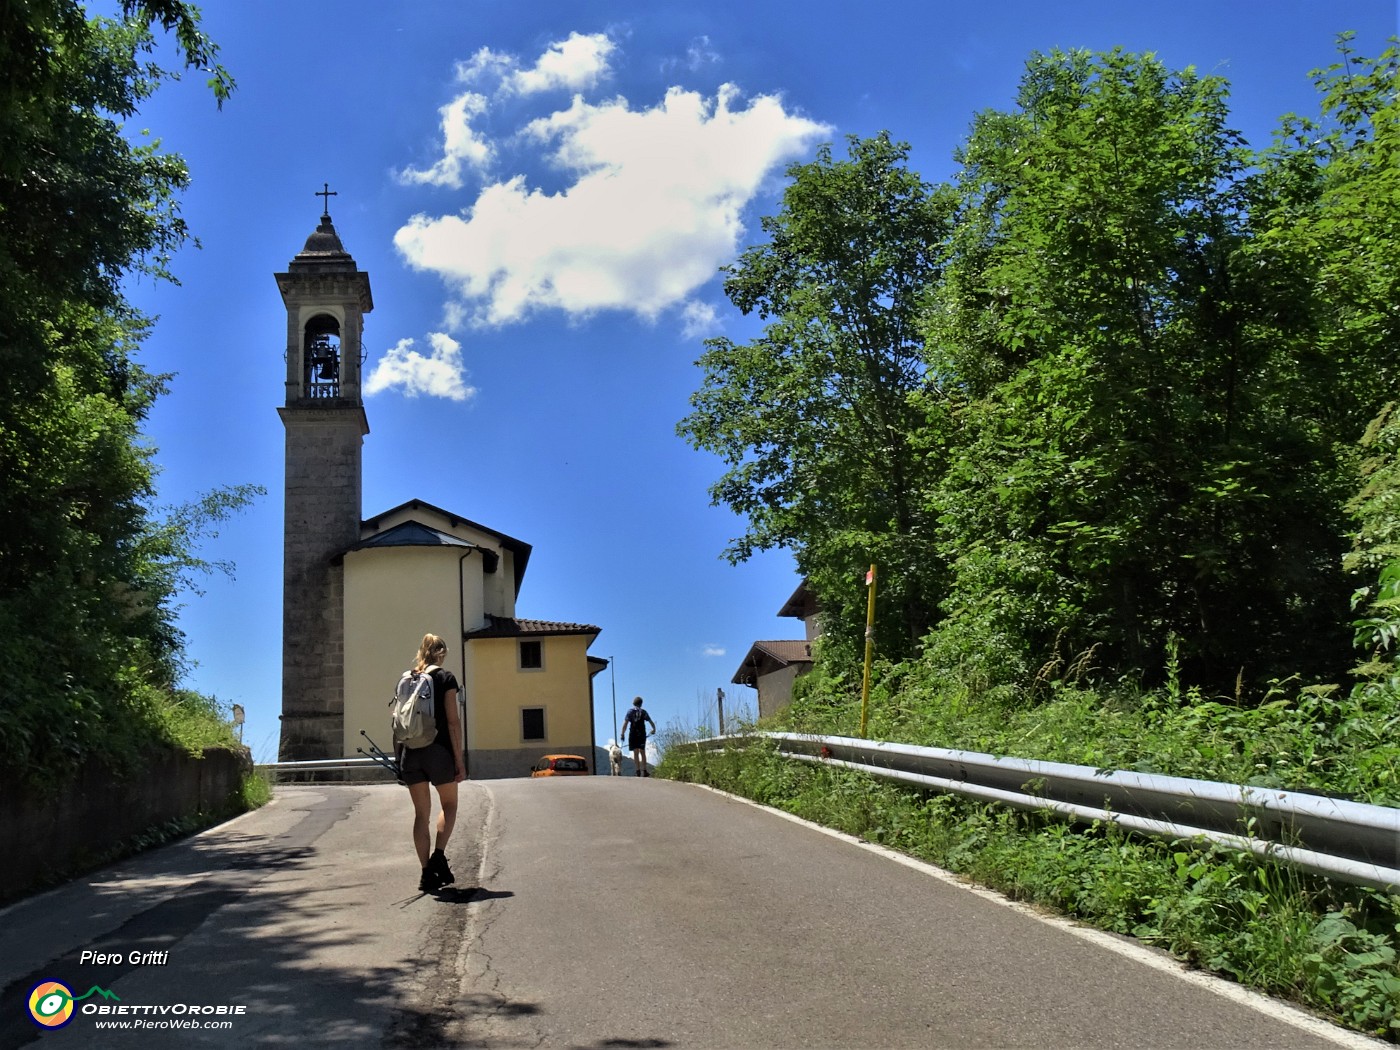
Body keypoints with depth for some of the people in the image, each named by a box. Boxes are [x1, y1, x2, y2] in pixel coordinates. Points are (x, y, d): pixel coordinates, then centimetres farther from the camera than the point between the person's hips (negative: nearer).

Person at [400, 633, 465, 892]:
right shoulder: (445, 678, -3)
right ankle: (438, 855, -3)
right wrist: (459, 759, -6)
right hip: (438, 750, -4)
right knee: (449, 805, 16)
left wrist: (400, 757, 19)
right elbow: (453, 721, -8)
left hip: (411, 752, 4)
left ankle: (427, 873, 8)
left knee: (421, 813, 10)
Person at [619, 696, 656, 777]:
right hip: (642, 734, 1)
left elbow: (625, 723, -7)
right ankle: (644, 770, -4)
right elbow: (651, 722, 10)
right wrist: (654, 729, 28)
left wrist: (622, 733, -6)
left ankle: (638, 770, -2)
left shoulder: (630, 712, 2)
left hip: (633, 734, -1)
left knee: (635, 752, 3)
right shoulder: (643, 712, 6)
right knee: (642, 752, 4)